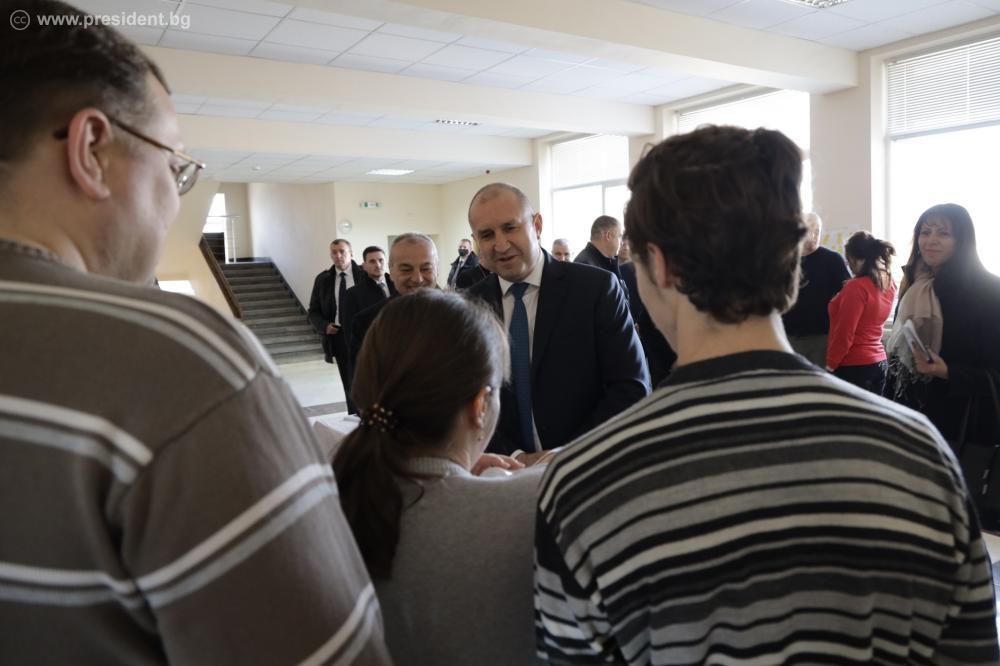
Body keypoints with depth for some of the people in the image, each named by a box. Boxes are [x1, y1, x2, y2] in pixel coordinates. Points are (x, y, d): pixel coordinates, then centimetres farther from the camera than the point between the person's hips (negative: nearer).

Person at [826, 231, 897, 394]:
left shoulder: (857, 287, -18)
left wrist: (830, 366, -8)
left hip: (854, 366, -8)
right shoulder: (889, 284, 5)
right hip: (879, 363, 8)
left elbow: (844, 334, -16)